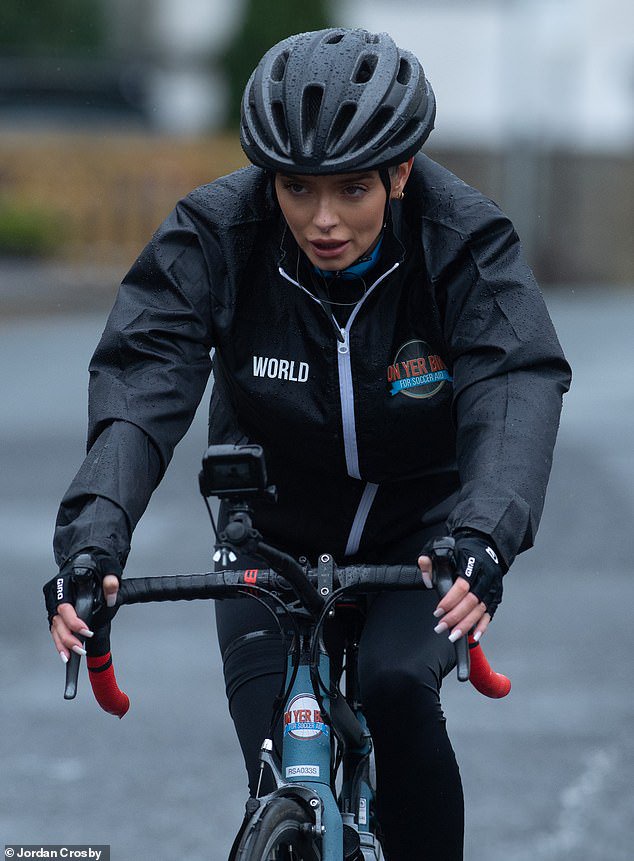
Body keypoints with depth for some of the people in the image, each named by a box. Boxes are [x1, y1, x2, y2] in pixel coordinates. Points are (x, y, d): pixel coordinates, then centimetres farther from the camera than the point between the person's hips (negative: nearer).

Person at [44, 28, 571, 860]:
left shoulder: (466, 243, -22)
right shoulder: (213, 236, -20)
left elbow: (517, 387, -35)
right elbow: (141, 384, -30)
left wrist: (483, 538, -55)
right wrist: (92, 536, -48)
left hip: (420, 535, -1)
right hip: (273, 541, 1)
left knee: (397, 687, -30)